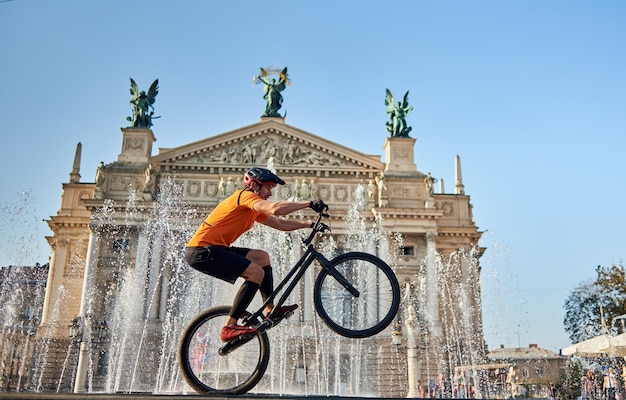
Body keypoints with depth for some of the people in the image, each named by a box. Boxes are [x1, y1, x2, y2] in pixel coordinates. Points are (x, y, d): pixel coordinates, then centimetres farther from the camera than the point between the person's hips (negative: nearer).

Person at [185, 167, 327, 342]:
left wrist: (310, 224, 15)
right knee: (256, 272, -16)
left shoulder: (254, 210, 20)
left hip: (209, 249, 10)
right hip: (202, 250, -10)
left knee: (262, 257, 12)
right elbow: (275, 209, -27)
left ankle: (270, 311, 12)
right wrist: (309, 203, -21)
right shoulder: (245, 195, -10)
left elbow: (281, 224, 21)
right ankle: (229, 328, -15)